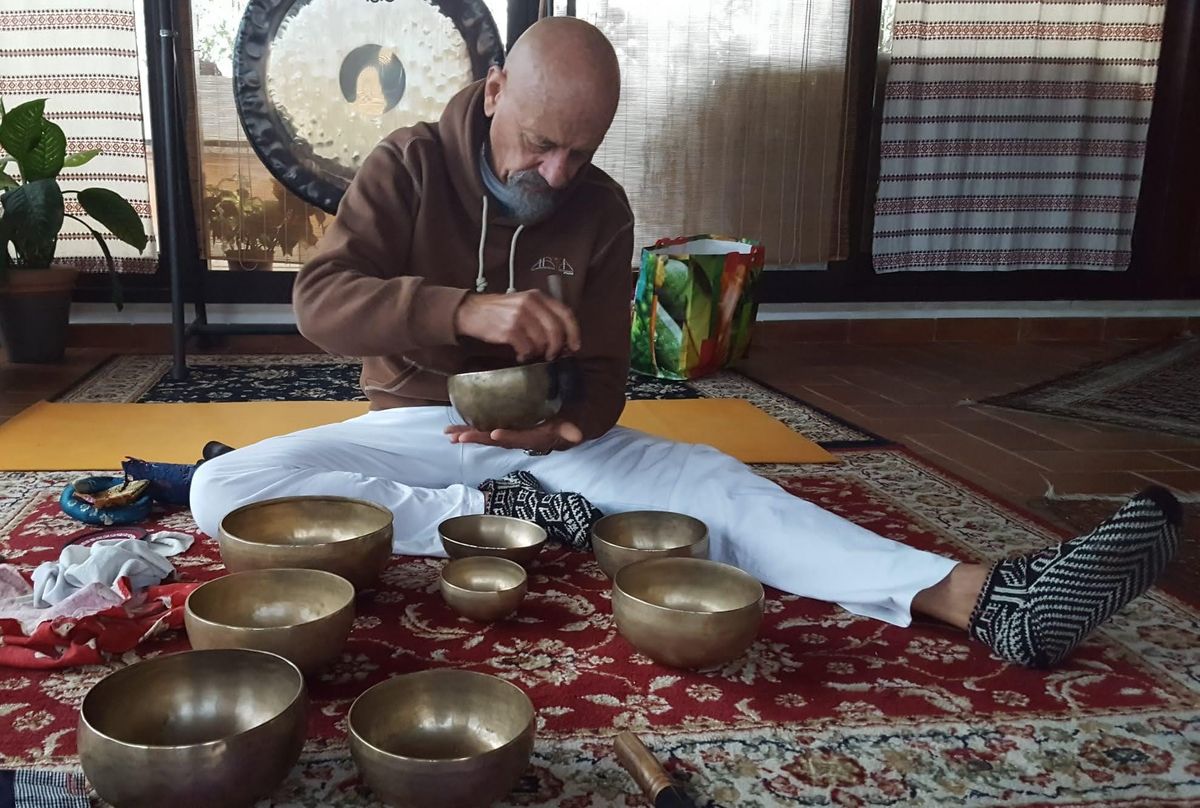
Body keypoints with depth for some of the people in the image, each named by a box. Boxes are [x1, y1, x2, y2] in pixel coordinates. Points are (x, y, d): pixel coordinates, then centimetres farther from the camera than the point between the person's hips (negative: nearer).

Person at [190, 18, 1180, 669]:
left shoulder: (601, 209, -3)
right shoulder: (410, 167, -9)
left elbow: (603, 377, -2)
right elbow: (320, 301, -22)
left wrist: (560, 425, -27)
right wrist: (467, 311, -40)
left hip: (546, 439, 1)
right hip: (416, 428, 0)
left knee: (716, 483, -25)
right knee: (224, 489, -27)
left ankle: (983, 598, -37)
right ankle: (492, 516, -27)